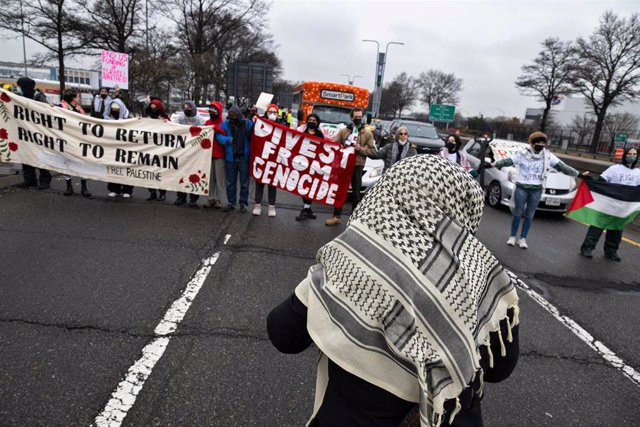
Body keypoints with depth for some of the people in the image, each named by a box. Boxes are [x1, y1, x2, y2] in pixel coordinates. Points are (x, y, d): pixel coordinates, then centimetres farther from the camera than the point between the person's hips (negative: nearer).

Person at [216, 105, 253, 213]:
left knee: (244, 182, 7)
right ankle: (231, 202, 22)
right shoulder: (226, 123, 1)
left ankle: (243, 203, 17)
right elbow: (219, 136, -5)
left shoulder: (247, 123, -3)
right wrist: (228, 139, -22)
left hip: (244, 157, -2)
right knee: (230, 182, 10)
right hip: (230, 157, 2)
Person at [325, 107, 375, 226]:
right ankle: (336, 216, 12)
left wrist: (360, 148, -14)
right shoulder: (343, 131, 11)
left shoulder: (367, 134, 6)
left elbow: (372, 150, 0)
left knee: (356, 192, 5)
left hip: (358, 165, -1)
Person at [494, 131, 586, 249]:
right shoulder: (523, 154, -5)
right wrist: (495, 164, -24)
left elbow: (562, 166, 4)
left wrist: (578, 174, 3)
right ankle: (512, 236, 16)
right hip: (521, 188, -2)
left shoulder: (548, 156, 2)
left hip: (537, 190, 2)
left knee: (529, 215, 8)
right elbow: (508, 161, -11)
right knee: (518, 213, 4)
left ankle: (523, 238, 18)